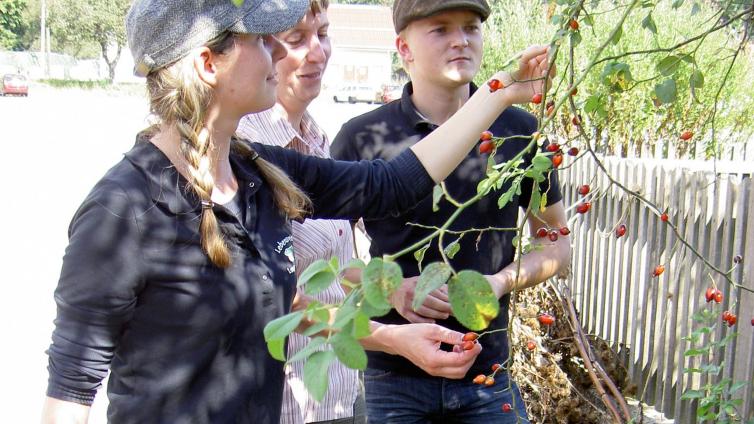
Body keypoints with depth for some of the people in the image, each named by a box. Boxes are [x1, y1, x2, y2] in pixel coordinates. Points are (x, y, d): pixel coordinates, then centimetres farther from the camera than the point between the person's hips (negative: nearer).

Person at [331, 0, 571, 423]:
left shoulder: (521, 131, 0)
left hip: (488, 373, 2)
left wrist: (502, 281, -9)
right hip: (391, 377, -1)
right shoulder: (362, 138, -6)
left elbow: (556, 242, 9)